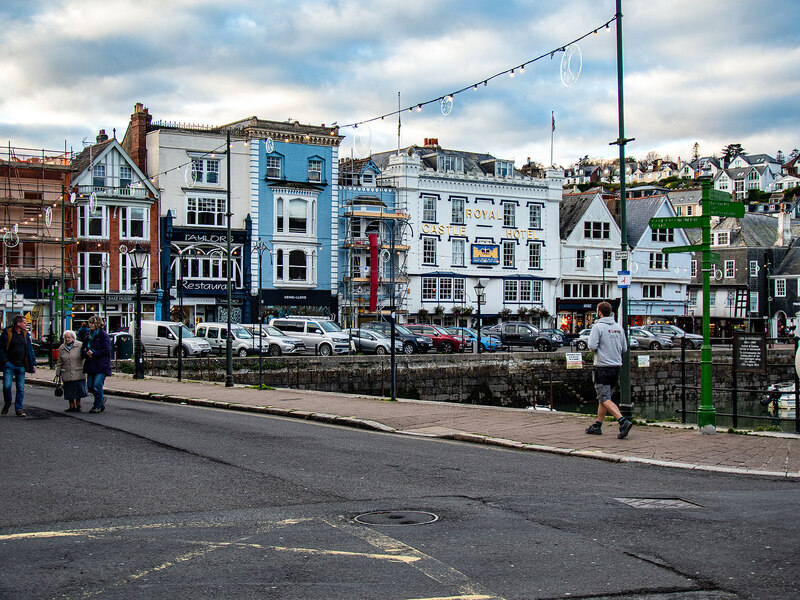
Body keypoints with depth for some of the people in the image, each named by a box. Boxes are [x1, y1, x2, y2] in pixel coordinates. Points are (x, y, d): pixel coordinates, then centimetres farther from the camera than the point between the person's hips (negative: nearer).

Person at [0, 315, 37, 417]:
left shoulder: (26, 334, 11)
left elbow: (30, 350, 16)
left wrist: (33, 363, 9)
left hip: (21, 366, 3)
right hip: (9, 365, -3)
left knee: (21, 388, 2)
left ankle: (19, 408, 9)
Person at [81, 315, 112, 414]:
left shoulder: (103, 335, -7)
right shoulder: (88, 336, 15)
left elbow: (107, 350, -13)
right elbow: (83, 350, 19)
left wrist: (93, 353, -16)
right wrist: (86, 353, -5)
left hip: (101, 366, -7)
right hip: (91, 365, 7)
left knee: (97, 385, -10)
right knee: (90, 386, 6)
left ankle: (98, 406, 3)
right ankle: (101, 400, 29)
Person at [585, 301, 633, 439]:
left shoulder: (598, 326, -10)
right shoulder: (618, 327, 9)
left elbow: (592, 346, -16)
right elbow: (624, 348, 11)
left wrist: (595, 348, 5)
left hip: (603, 367, -7)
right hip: (617, 366, 7)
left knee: (605, 399, -8)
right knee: (604, 397, 17)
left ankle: (623, 421, -24)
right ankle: (597, 425, 22)